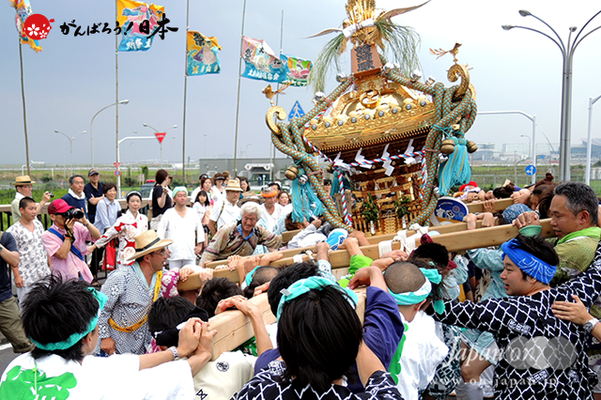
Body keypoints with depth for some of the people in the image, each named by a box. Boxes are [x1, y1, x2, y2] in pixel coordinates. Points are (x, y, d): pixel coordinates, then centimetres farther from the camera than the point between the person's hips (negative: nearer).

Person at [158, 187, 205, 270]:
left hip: (190, 253, 2)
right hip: (174, 254, -2)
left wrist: (200, 245, 12)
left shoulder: (193, 214, 13)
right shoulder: (168, 214, 6)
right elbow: (160, 232, 7)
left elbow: (200, 230, 19)